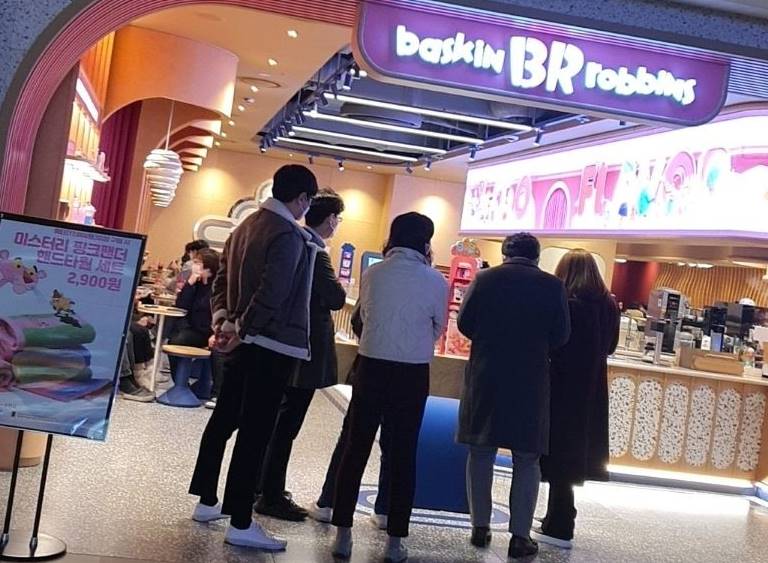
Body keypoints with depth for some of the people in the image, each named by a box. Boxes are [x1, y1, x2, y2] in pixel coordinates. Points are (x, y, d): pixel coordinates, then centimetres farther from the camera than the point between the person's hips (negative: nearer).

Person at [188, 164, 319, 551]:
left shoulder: (246, 226, 12)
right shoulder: (289, 236, -16)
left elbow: (222, 280, 12)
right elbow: (272, 294, -23)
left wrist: (223, 321, 3)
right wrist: (240, 330, -15)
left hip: (243, 343, 9)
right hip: (272, 346, -9)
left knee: (223, 420, 16)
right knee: (255, 431, -4)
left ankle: (207, 502, 28)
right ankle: (240, 524, 2)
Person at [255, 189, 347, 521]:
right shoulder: (315, 252, -20)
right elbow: (337, 298, -21)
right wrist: (335, 285, -3)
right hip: (307, 349, -10)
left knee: (280, 420, 19)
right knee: (287, 425, -1)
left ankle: (266, 486, 32)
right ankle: (271, 497, 7)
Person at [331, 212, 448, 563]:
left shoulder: (372, 274, -1)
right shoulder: (435, 281, -6)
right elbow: (438, 329, 7)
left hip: (371, 369, 1)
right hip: (412, 375, -1)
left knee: (355, 450, 9)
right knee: (402, 456, 8)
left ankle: (343, 534, 13)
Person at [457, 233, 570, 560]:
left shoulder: (484, 278, -3)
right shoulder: (552, 285, -4)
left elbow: (464, 323, -2)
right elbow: (560, 336, -4)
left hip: (486, 377, 1)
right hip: (530, 381, -1)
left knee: (481, 454, 12)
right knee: (527, 461, 8)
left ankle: (480, 527, 17)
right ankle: (520, 536, 8)